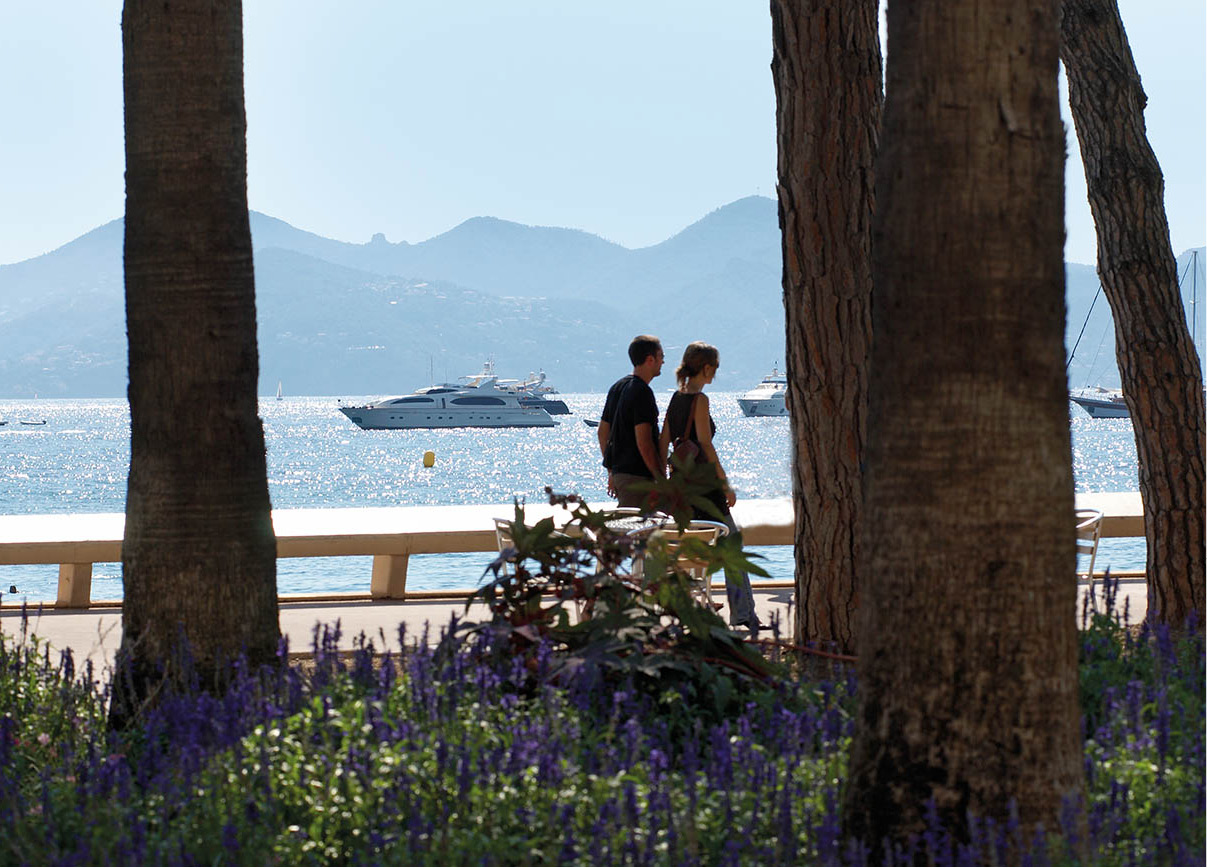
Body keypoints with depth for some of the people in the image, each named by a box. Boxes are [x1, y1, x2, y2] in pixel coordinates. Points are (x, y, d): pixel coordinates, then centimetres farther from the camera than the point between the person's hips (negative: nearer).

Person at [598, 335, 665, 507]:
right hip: (637, 476, -9)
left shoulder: (617, 387, 13)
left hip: (618, 472, 9)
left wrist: (611, 472, 24)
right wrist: (661, 480, -15)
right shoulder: (642, 392, -16)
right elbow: (643, 442, -21)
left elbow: (602, 431, 19)